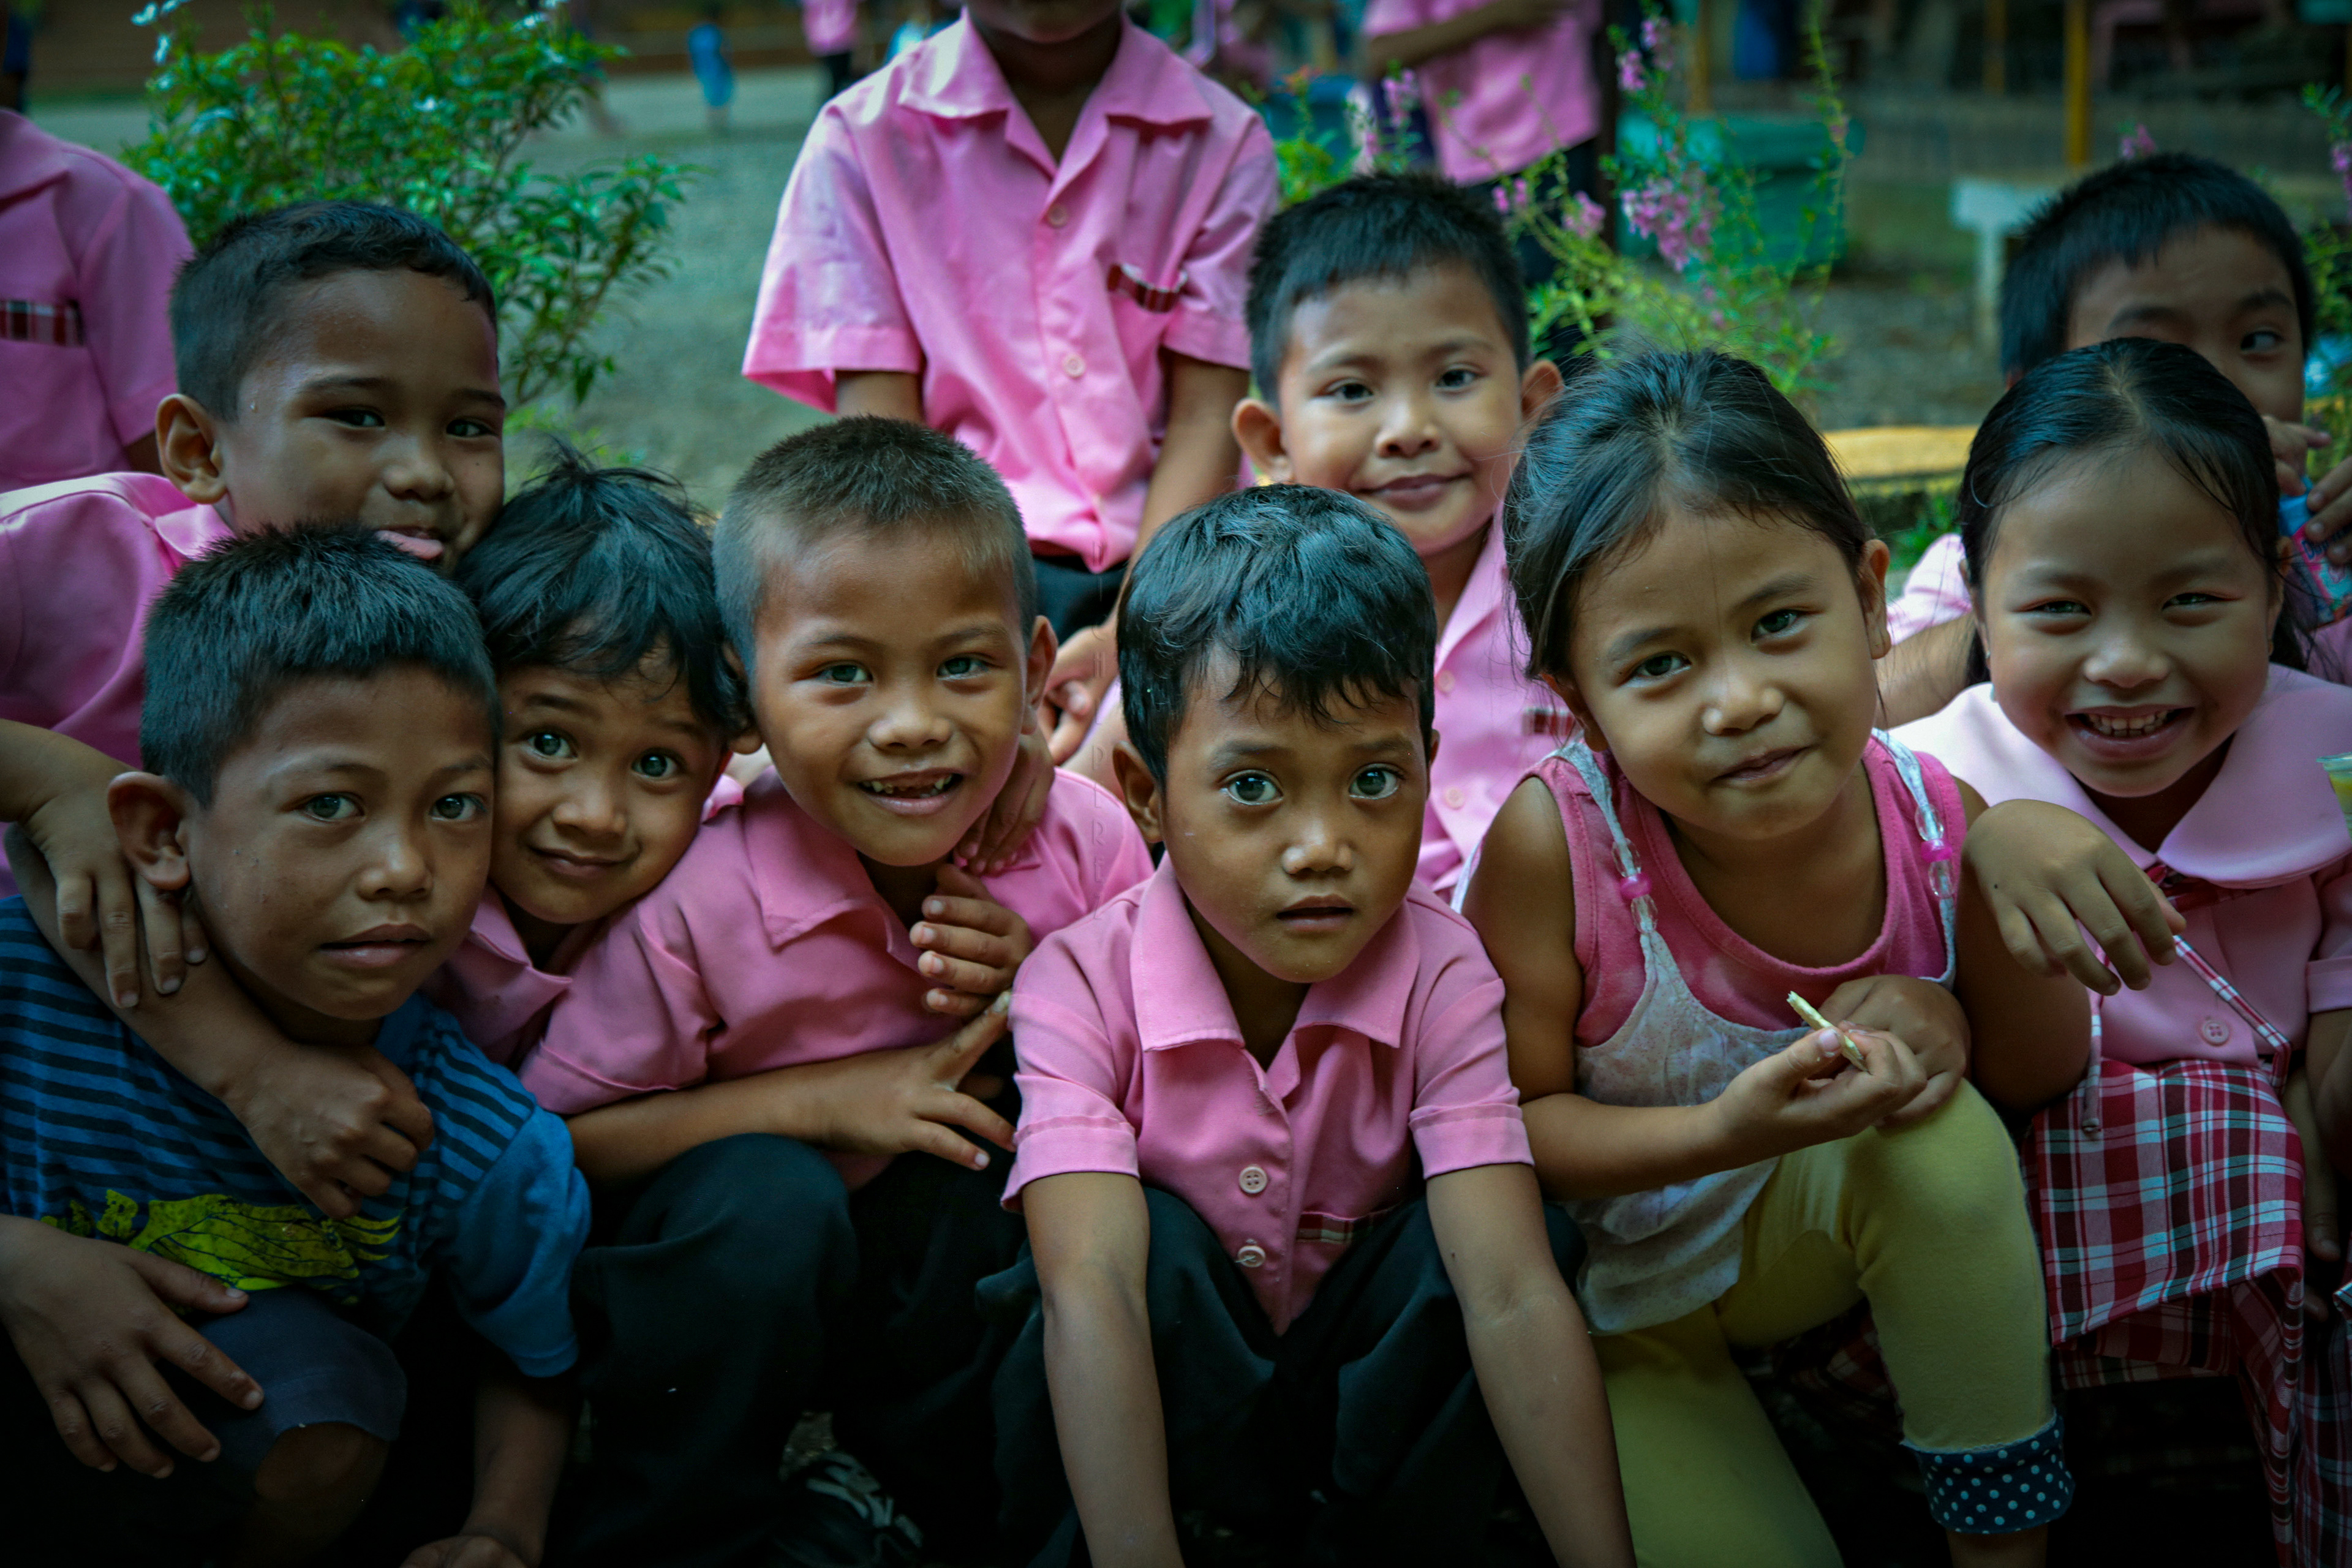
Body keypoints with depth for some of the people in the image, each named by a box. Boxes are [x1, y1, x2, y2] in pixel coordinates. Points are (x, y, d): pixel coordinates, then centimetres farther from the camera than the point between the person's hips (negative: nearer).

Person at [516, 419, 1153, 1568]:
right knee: (764, 1194, -34)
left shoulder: (1088, 842, -15)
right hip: (734, 1259, -2)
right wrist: (815, 1100, -24)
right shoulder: (697, 899, -23)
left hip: (956, 1253, 2)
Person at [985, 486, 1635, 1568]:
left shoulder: (1438, 980, -18)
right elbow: (1092, 1287, -35)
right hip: (1161, 1393, -1)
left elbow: (1516, 1299, -27)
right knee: (1147, 1240, -31)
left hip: (1375, 1388, 2)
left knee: (1498, 1231, -24)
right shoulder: (1080, 985, -22)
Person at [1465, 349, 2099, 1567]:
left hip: (1805, 1238, 3)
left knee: (1950, 1131, -27)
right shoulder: (1554, 839, -29)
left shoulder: (1933, 817, -20)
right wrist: (1722, 1132, -36)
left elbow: (2039, 1079, -7)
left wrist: (1943, 1023, -30)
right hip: (1608, 1294, -3)